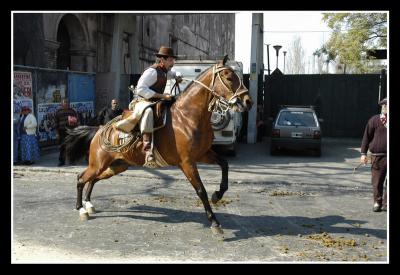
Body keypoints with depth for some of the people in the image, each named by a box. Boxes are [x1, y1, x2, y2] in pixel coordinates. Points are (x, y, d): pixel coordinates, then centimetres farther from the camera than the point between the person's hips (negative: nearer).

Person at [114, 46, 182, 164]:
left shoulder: (165, 72, 14)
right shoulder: (152, 71, -12)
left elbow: (175, 73, 37)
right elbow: (140, 89, -22)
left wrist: (178, 76, 10)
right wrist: (162, 96, -24)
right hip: (143, 102, -10)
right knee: (148, 111, -42)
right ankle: (148, 150, -53)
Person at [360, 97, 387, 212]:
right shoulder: (374, 120, 2)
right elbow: (366, 137, 3)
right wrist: (363, 153, -2)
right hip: (377, 156, -1)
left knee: (388, 183, 1)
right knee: (377, 182, 6)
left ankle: (386, 204, 12)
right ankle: (377, 203, 22)